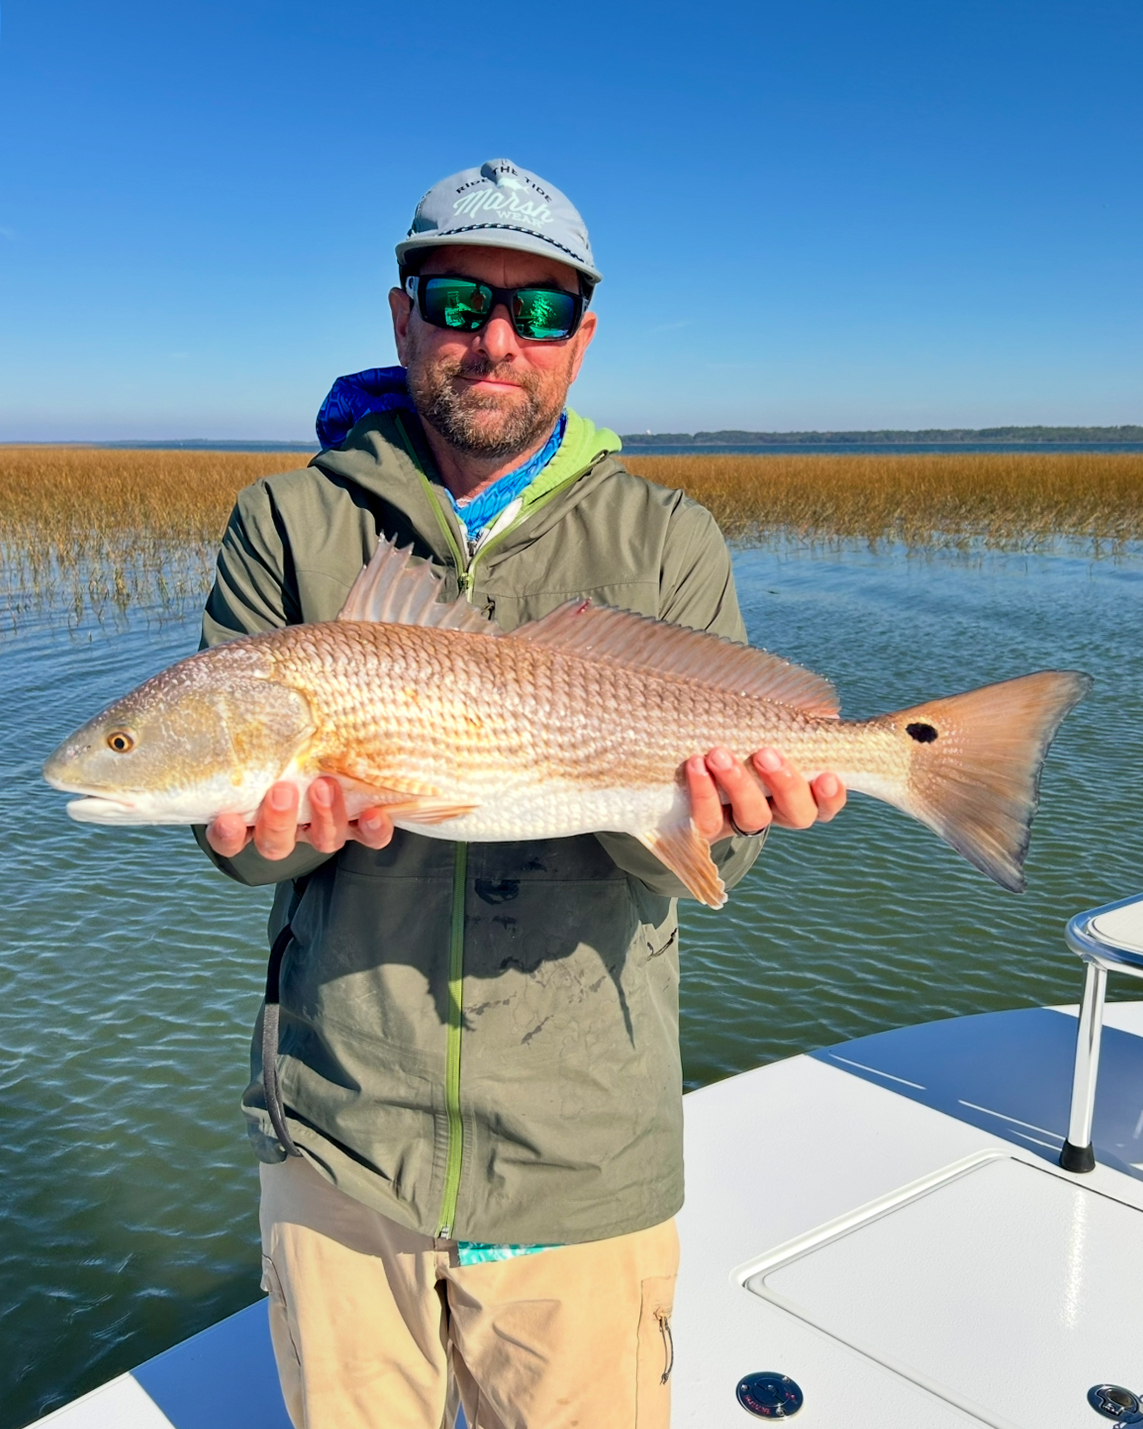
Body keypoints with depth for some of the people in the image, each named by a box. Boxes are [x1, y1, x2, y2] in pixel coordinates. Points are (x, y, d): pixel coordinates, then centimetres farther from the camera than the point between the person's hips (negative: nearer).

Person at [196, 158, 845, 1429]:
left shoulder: (668, 546, -1)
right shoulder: (288, 525, 0)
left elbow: (691, 855, -7)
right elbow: (226, 801, -5)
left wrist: (703, 808, -30)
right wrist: (288, 822, -28)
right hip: (336, 1136, 1)